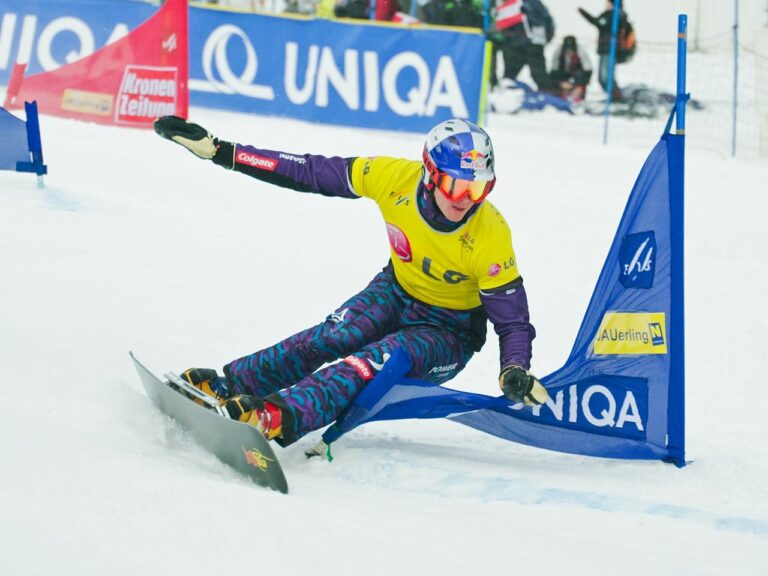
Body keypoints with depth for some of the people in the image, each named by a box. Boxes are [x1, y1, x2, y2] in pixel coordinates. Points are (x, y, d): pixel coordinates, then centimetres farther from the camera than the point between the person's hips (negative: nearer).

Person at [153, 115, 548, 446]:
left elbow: (513, 319, -19)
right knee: (334, 336, -25)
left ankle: (279, 419, -47)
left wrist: (516, 375, -40)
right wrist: (220, 152, -17)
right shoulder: (394, 178, -23)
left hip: (448, 332, -4)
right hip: (396, 292, 4)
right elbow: (310, 172, -15)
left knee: (382, 358, -31)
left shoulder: (490, 237, -28)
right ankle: (227, 386, -23)